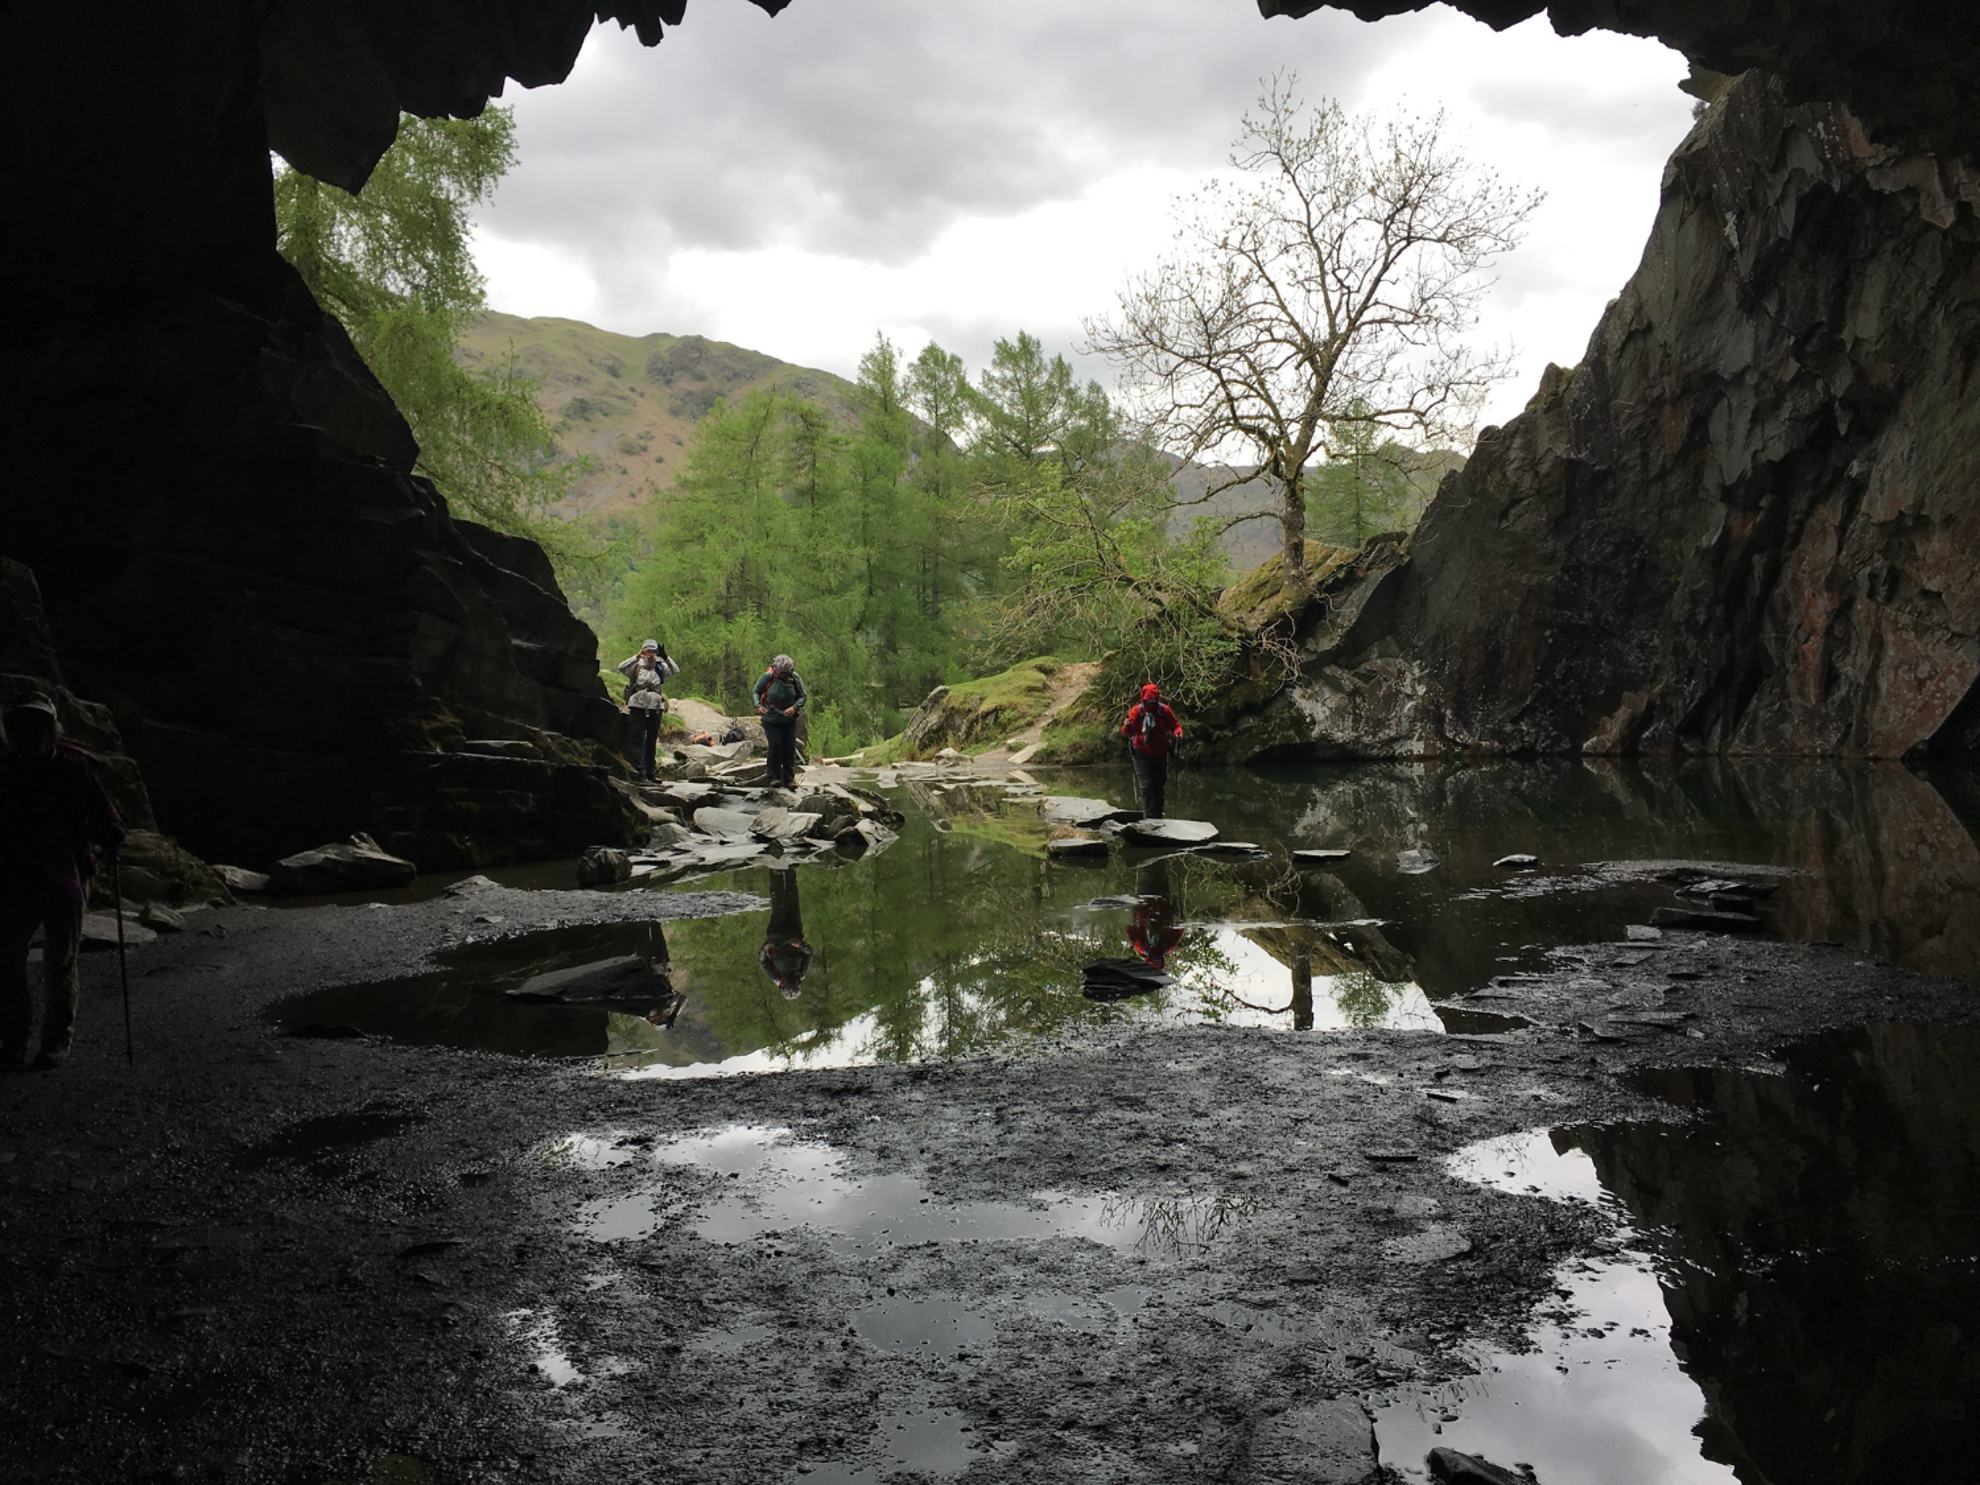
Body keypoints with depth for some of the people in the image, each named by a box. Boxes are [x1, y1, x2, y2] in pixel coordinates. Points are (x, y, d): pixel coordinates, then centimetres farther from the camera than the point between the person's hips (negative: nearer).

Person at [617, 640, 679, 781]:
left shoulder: (660, 667, 10)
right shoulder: (637, 666, 3)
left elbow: (675, 671, -5)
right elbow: (621, 667, -14)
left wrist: (665, 657, -18)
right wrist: (638, 657, -22)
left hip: (655, 707, 3)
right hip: (638, 706, -3)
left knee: (652, 741, 9)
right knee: (638, 739, -6)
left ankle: (650, 772, 17)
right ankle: (639, 771, -7)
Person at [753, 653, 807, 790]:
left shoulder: (795, 678, -10)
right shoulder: (768, 676, -14)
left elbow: (803, 696, -1)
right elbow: (756, 691, 0)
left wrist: (795, 707, -20)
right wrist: (758, 705, -18)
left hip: (789, 720, 2)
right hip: (771, 719, -2)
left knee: (790, 747, 0)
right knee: (775, 745, -12)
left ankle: (790, 778, 8)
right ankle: (774, 777, -1)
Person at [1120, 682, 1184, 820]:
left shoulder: (1164, 709, -9)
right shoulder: (1137, 710, -13)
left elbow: (1175, 725, 0)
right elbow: (1126, 732, -19)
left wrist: (1178, 733, -23)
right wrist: (1127, 727, -42)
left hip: (1160, 753, 3)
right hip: (1142, 754, -2)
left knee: (1160, 786, 11)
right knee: (1146, 785, -11)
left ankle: (1158, 816, 23)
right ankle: (1150, 817, -9)